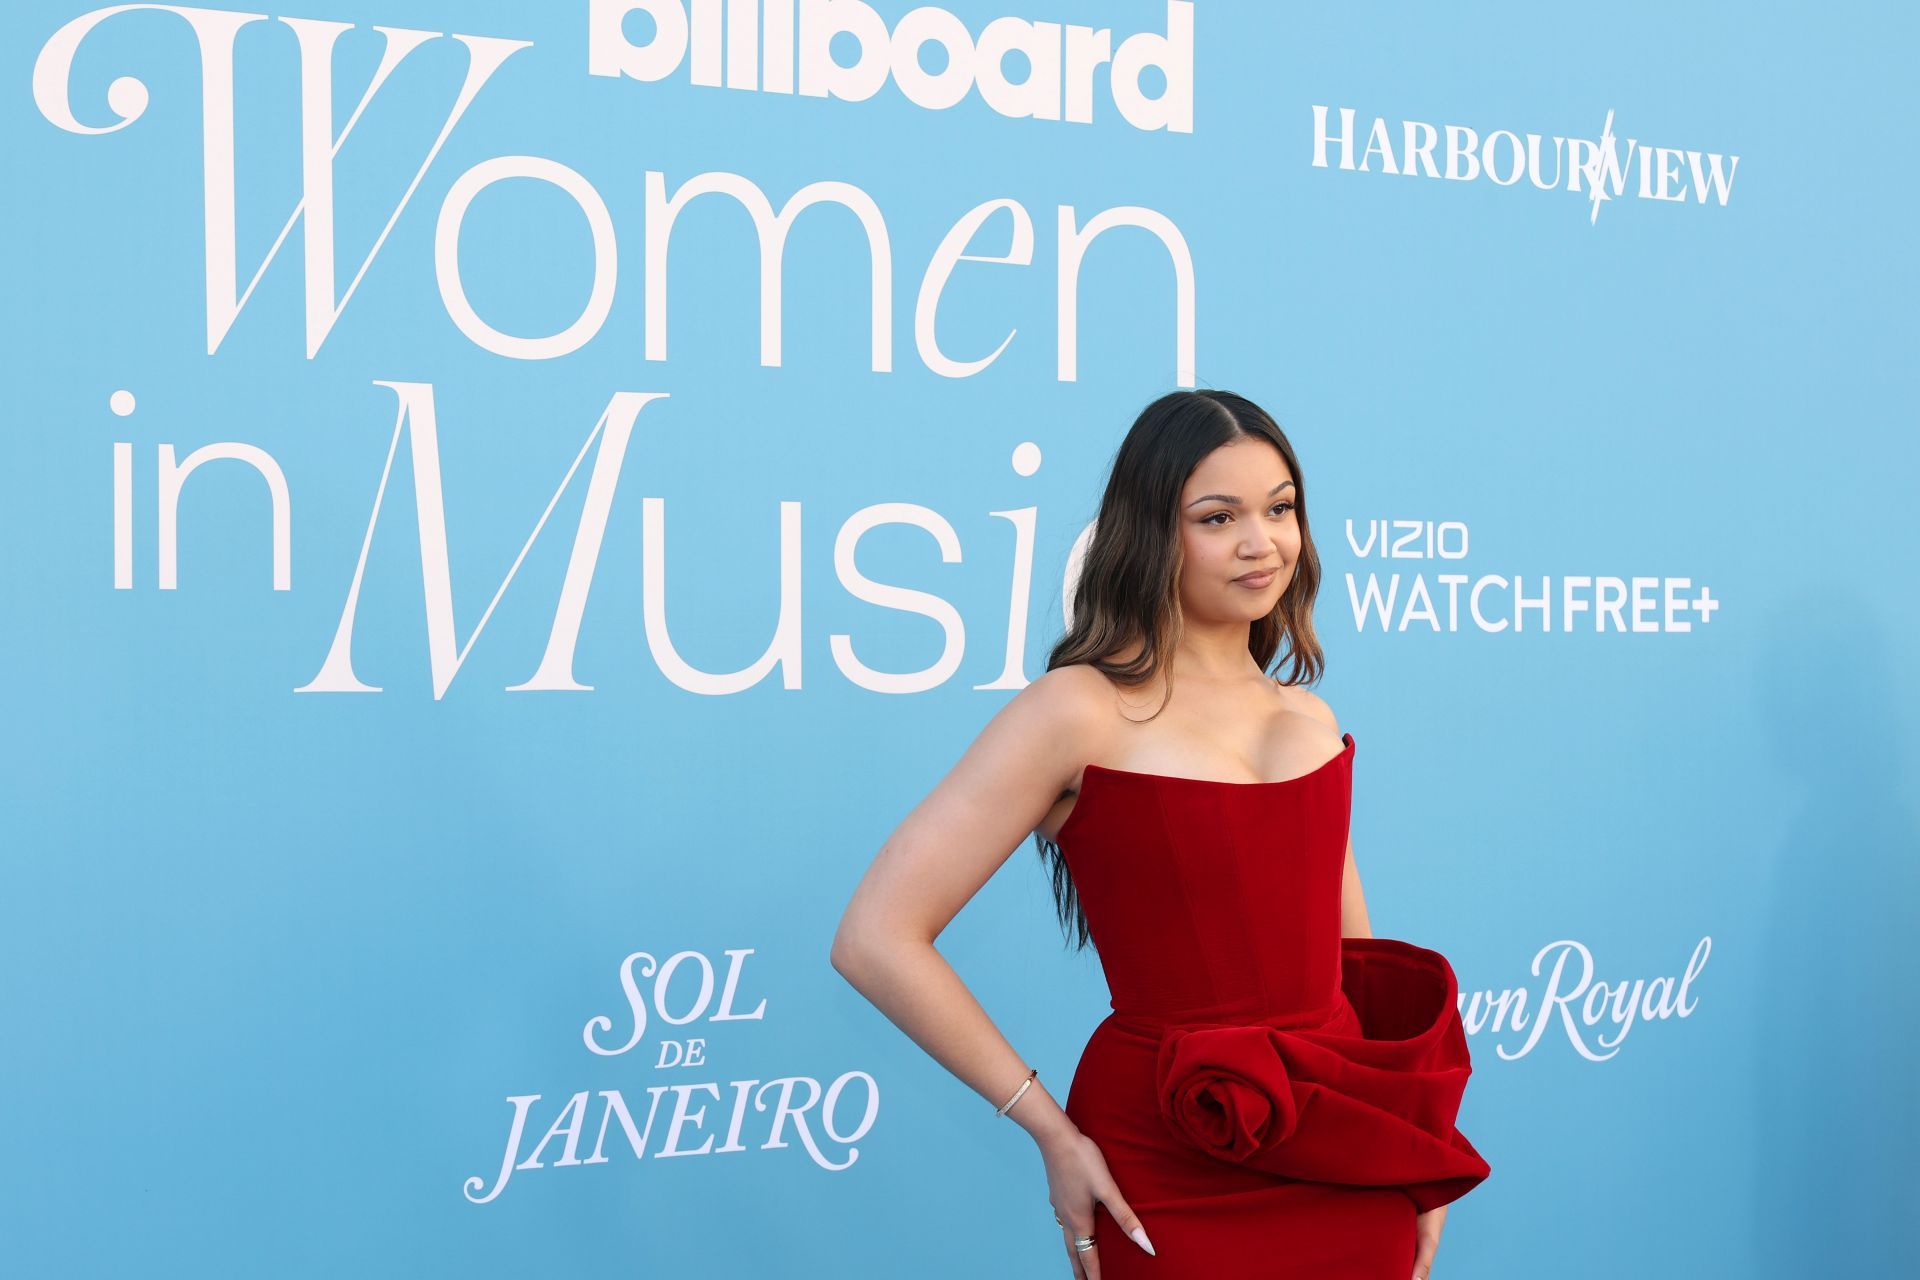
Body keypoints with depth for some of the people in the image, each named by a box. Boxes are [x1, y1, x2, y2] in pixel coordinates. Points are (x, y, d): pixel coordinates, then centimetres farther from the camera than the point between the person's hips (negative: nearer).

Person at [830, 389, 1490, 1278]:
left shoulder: (1312, 722, 9)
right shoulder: (1082, 712, -11)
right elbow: (878, 939, -16)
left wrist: (1419, 1167, 6)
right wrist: (1053, 1132, -12)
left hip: (1349, 1172, 5)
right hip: (1175, 1183, -5)